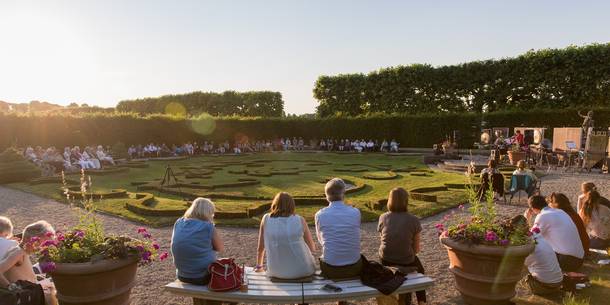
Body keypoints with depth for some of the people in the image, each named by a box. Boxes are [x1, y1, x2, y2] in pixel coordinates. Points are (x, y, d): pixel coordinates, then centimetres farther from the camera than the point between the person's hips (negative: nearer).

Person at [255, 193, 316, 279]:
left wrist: (258, 267, 22)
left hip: (276, 272, 2)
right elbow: (312, 248, 2)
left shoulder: (266, 219, -4)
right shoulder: (300, 220, -8)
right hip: (302, 271, -2)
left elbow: (261, 247, 4)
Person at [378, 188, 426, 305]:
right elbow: (416, 249, -6)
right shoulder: (414, 220, -14)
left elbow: (384, 239, 6)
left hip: (386, 261, 3)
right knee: (419, 270, 32)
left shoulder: (383, 218, -8)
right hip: (406, 262, -3)